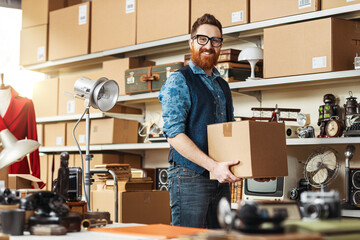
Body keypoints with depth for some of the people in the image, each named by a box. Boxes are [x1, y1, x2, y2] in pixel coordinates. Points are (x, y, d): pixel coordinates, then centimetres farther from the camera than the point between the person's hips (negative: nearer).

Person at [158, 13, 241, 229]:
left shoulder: (223, 86, 19)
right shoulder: (179, 81, -5)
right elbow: (174, 134, -15)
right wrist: (213, 165, -24)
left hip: (221, 179, 7)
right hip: (190, 177, -7)